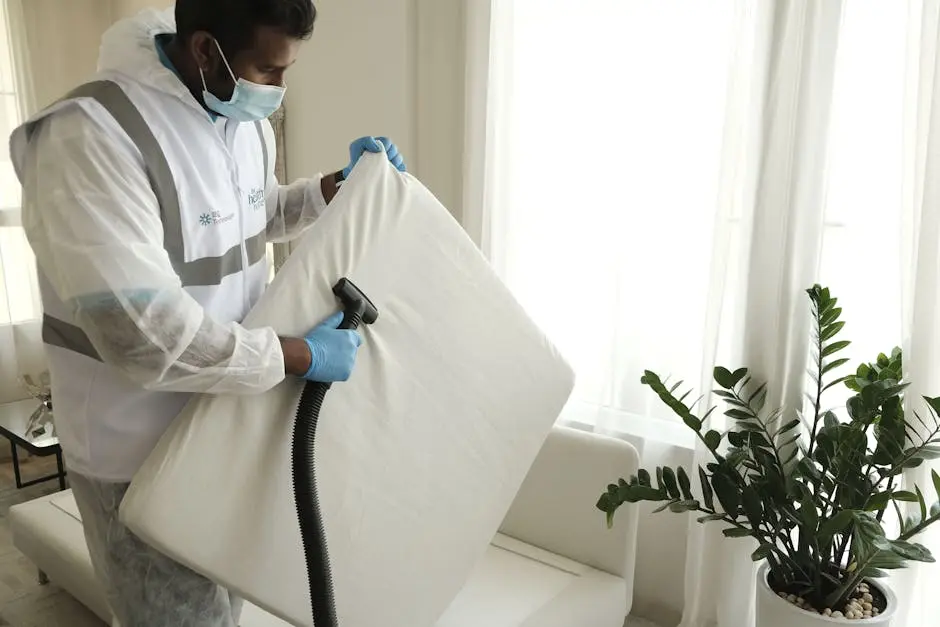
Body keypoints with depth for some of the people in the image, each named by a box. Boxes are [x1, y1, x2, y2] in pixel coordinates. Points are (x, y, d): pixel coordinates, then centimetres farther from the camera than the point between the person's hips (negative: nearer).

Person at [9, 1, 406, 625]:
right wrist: (299, 355, -25)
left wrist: (337, 186, 5)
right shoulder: (91, 136, -26)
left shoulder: (247, 121, 0)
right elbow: (143, 332, -32)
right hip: (140, 453, -7)